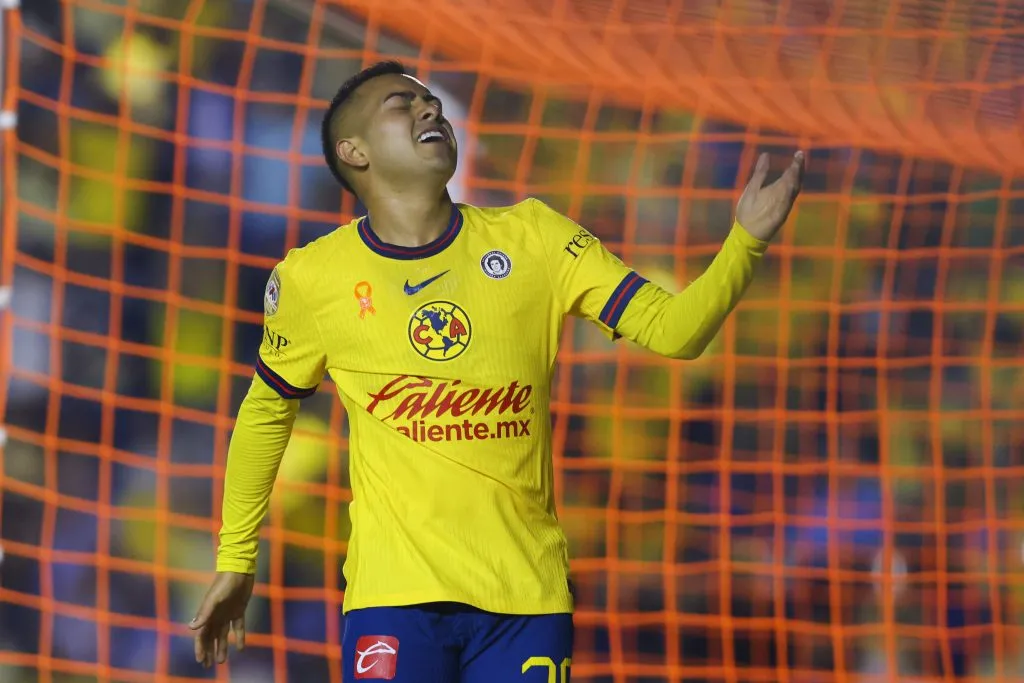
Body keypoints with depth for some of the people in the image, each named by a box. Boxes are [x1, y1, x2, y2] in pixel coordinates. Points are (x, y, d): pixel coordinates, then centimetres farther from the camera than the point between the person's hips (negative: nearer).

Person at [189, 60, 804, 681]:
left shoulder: (533, 239, 4)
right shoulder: (311, 278, 2)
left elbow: (672, 329, 1)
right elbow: (267, 410, 17)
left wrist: (747, 239, -15)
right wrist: (235, 561, 20)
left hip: (528, 594, 2)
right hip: (393, 592, -1)